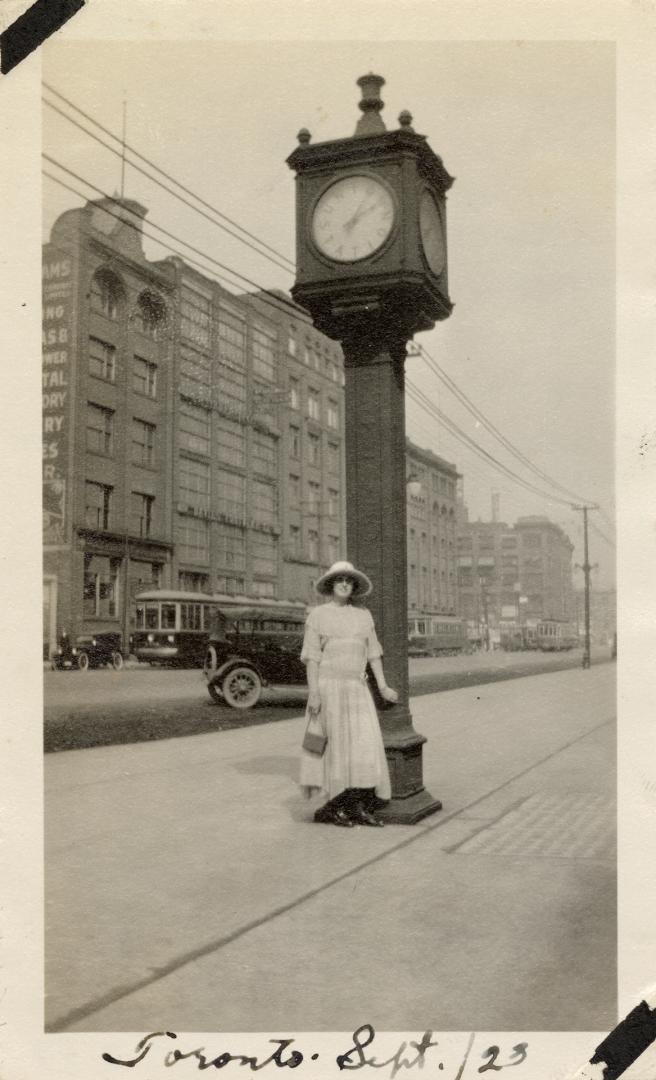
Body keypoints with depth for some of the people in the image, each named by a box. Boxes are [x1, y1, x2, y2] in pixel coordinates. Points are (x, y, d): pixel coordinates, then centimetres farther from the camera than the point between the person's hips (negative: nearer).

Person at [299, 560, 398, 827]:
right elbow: (311, 657, -5)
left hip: (357, 689, 5)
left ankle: (359, 807, 2)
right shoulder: (317, 615, -1)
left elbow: (372, 653, 12)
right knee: (338, 747, -6)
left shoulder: (363, 615, 12)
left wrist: (382, 687, 5)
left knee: (364, 747, -4)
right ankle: (332, 808, 4)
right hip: (329, 687, -4)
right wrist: (313, 693, -13)